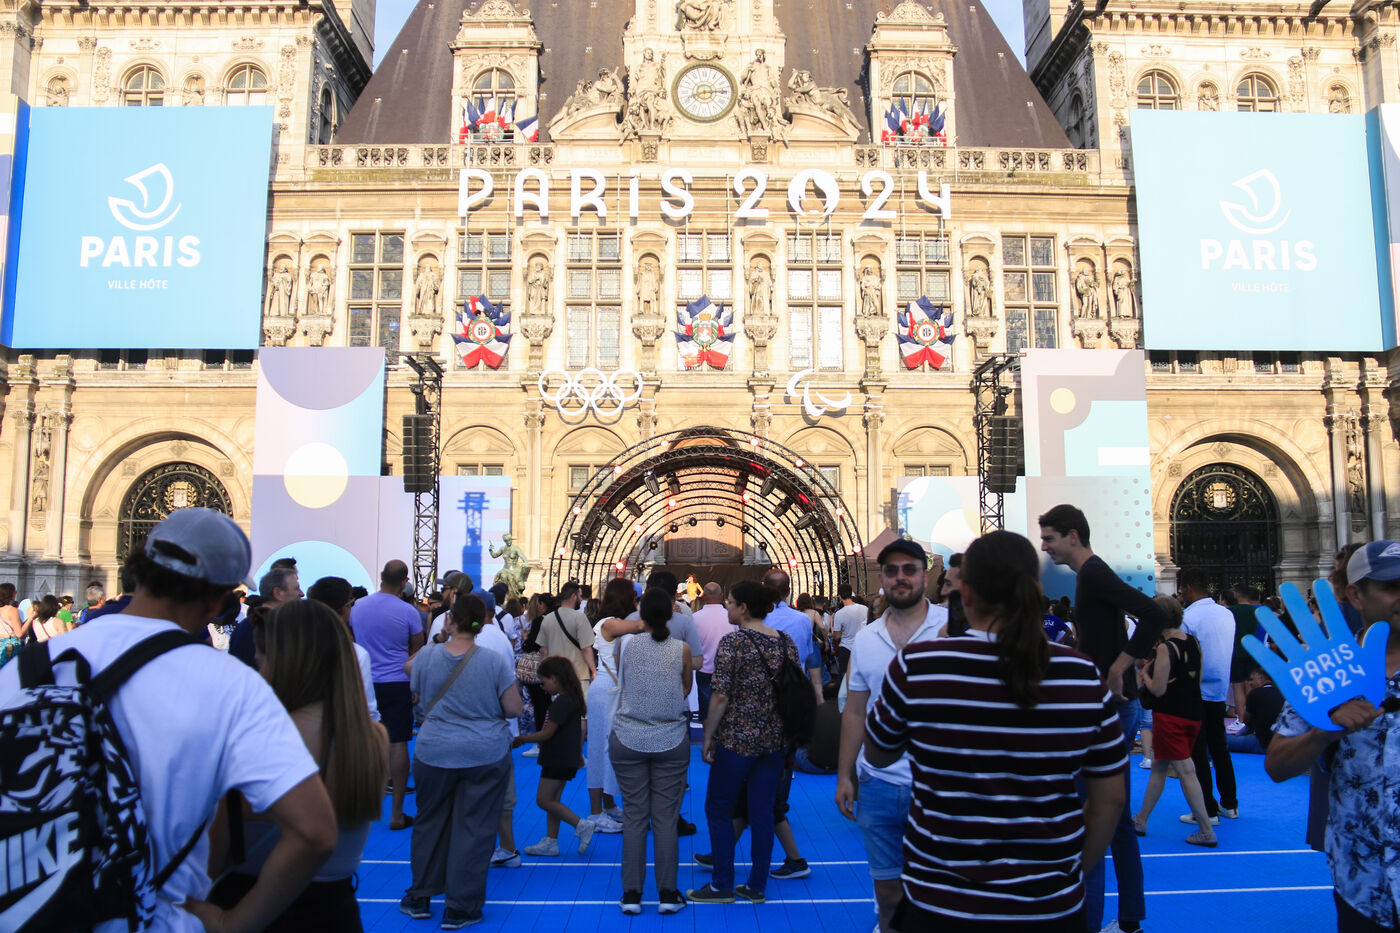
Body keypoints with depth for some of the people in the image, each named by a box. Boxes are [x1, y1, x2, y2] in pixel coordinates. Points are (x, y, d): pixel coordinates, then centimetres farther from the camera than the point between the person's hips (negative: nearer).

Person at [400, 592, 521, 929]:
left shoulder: (426, 655, -8)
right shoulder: (495, 662, -14)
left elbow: (417, 695, 9)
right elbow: (514, 709, -8)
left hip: (433, 752, 2)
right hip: (486, 755, -2)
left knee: (430, 822, 20)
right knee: (474, 829, 8)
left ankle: (420, 897, 32)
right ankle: (459, 908, 15)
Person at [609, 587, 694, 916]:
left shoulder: (624, 644, -7)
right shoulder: (681, 649, -8)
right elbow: (686, 689, 6)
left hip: (628, 738, 0)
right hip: (671, 739, 0)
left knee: (634, 816, 9)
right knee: (666, 818, 6)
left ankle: (631, 894, 13)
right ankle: (668, 894, 12)